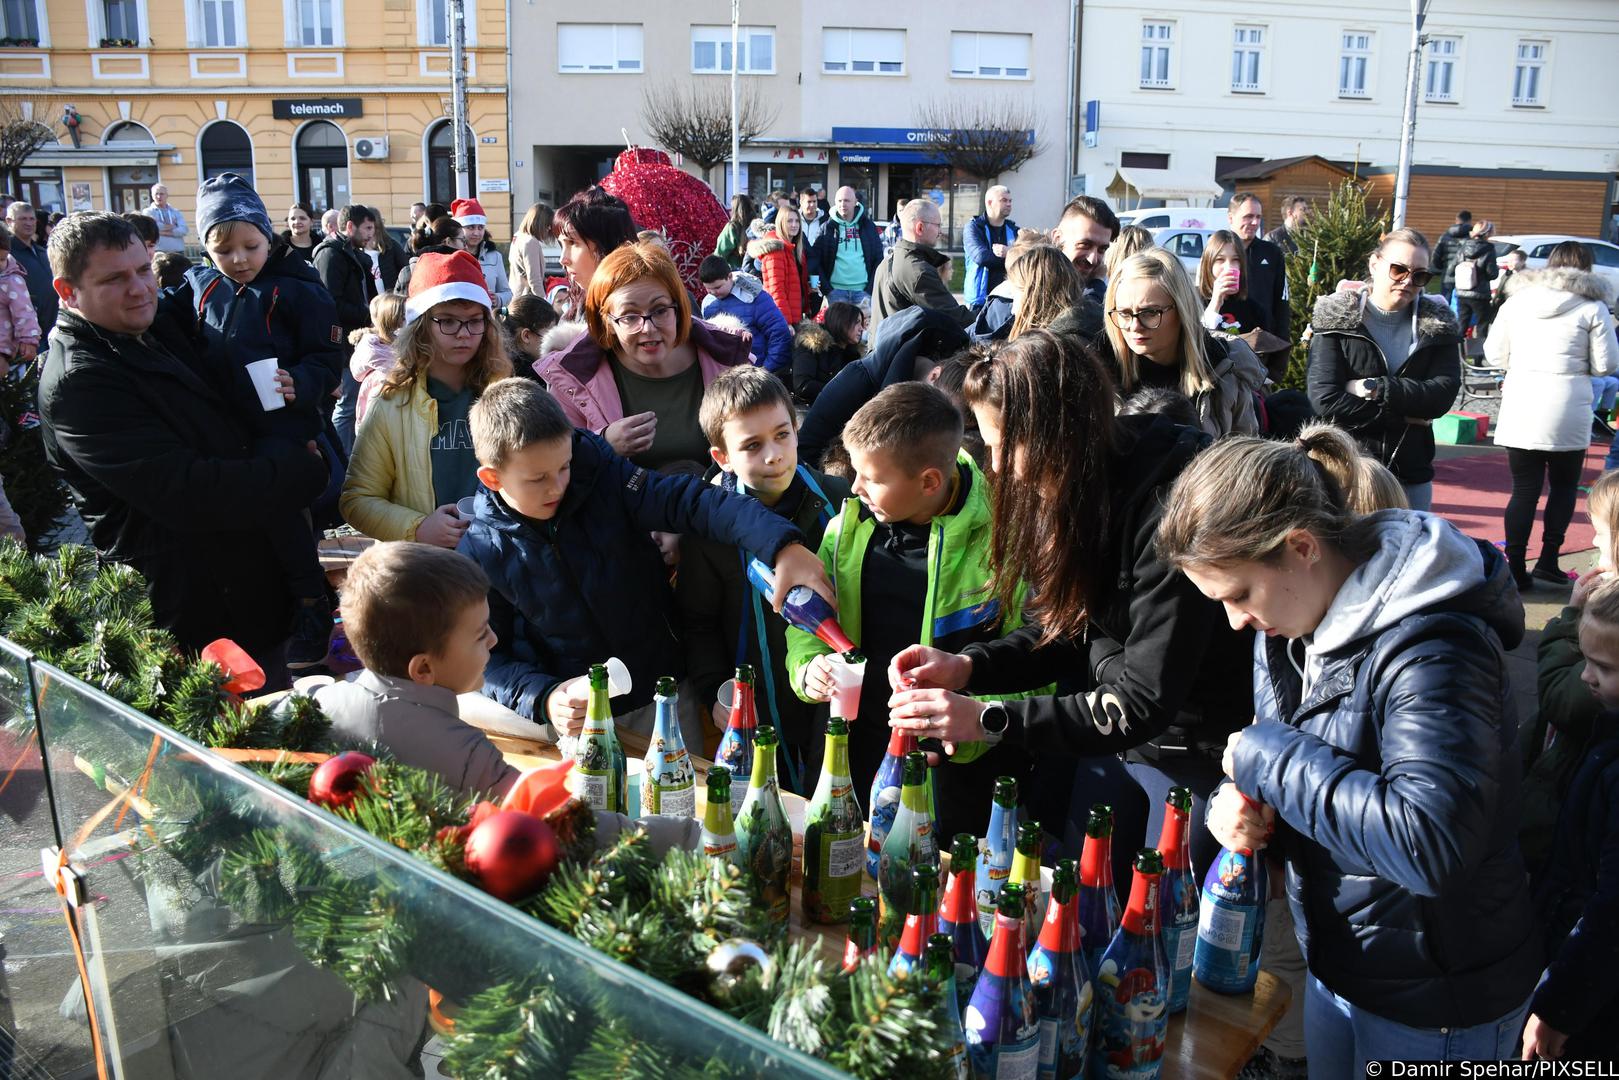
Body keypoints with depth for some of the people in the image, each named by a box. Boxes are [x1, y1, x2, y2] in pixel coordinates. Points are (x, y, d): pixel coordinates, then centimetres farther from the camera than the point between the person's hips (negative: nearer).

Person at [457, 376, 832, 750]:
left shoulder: (604, 480, -13)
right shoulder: (481, 553, -11)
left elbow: (691, 502, -26)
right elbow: (486, 659, -5)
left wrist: (783, 546, -41)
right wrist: (544, 701, -23)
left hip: (662, 701, 1)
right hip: (572, 719, -1)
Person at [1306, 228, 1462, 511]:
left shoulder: (1437, 323, 6)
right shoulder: (1336, 318, -4)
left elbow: (1443, 394, -7)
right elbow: (1325, 400, -15)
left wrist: (1374, 388, -17)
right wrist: (1403, 416, -12)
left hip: (1411, 475, 3)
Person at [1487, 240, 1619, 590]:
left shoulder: (1517, 300, 6)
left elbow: (1494, 354, 9)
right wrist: (1575, 362, 16)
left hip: (1520, 411, 2)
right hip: (1567, 413, -2)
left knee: (1524, 489, 7)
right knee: (1564, 486, 15)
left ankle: (1515, 567, 4)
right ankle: (1547, 561, 10)